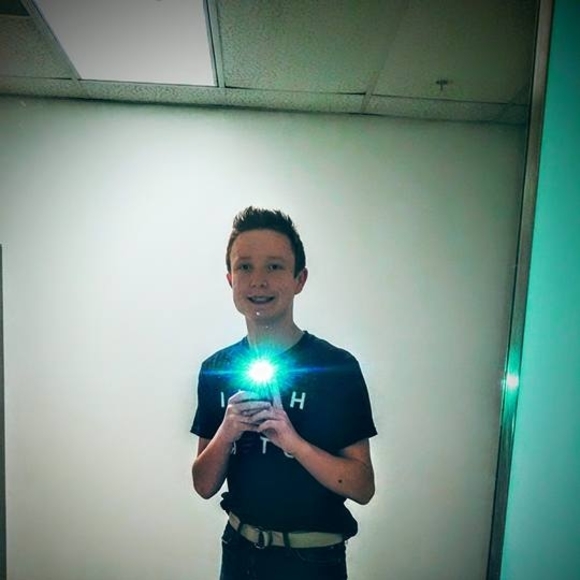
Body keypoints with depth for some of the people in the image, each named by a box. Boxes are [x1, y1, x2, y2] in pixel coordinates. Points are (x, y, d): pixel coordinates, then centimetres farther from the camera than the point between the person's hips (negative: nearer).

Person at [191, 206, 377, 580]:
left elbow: (363, 487, -14)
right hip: (239, 549, 4)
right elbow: (204, 486, -2)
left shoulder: (337, 366, -18)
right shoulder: (216, 368, -7)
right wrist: (226, 433, -22)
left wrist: (292, 440, -29)